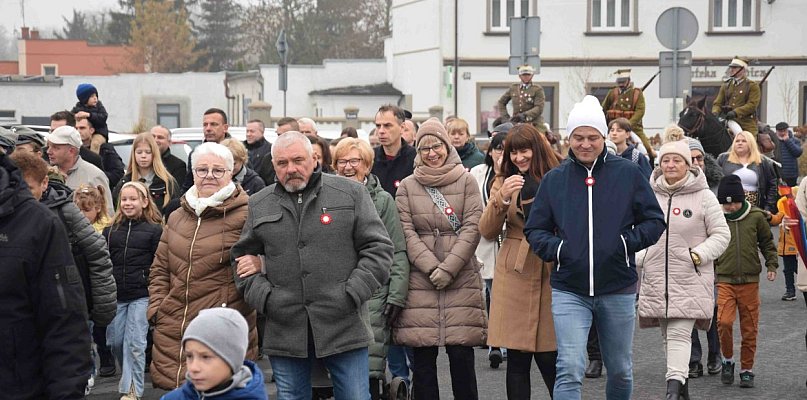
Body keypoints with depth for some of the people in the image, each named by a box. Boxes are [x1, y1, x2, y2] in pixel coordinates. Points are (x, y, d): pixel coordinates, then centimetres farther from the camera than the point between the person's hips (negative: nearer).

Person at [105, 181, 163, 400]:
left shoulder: (154, 230, 0)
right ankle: (129, 377, 31)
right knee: (115, 341, 8)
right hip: (115, 295, 4)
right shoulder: (110, 231, 11)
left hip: (142, 295, -4)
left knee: (135, 343, -4)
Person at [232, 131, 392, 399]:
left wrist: (353, 294, -9)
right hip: (285, 333, 2)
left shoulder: (351, 194, 3)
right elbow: (242, 257, 17)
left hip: (344, 326, -2)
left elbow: (378, 248, 1)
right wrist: (262, 296, 1)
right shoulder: (259, 205, 11)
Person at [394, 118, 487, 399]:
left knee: (461, 355, -3)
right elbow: (406, 231, 2)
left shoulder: (466, 181, 6)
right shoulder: (407, 186, 10)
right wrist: (431, 267, -11)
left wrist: (449, 268, -10)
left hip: (461, 279, -1)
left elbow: (472, 227, -1)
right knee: (423, 358, 1)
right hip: (420, 282, 1)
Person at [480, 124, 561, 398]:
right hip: (515, 275, 2)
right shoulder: (504, 182, 9)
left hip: (551, 274, -2)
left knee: (549, 359, -1)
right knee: (517, 359, 4)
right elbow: (487, 232, 0)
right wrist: (502, 198, -15)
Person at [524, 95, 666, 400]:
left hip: (618, 289, 1)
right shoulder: (554, 180, 5)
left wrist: (628, 242, -12)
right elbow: (534, 229, 10)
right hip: (568, 291, -1)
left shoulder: (628, 174, 1)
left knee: (620, 371, 15)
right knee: (569, 371, -13)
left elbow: (654, 221, 4)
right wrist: (555, 248, -10)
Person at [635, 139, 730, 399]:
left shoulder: (703, 196, -2)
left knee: (679, 334, -14)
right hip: (656, 278, 4)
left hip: (690, 279, -4)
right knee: (668, 335, 10)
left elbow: (721, 234, 1)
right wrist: (635, 259, 0)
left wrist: (698, 254, -12)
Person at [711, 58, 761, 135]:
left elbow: (752, 104, -10)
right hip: (728, 124, 4)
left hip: (746, 126, -4)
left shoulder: (752, 86, 2)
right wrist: (715, 113, -11)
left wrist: (736, 112, -23)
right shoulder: (726, 86, 17)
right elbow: (718, 103, 12)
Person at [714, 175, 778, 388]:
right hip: (725, 281, -1)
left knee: (749, 329, 5)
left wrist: (772, 265, 5)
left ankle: (747, 370, 19)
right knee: (724, 322, -17)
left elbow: (767, 242, 13)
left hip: (750, 281, 1)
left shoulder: (756, 216, 0)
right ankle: (727, 361, 7)